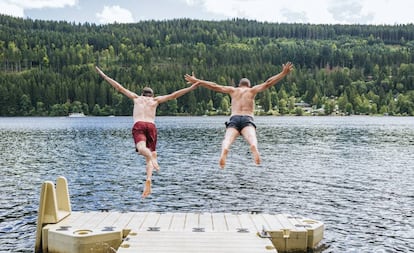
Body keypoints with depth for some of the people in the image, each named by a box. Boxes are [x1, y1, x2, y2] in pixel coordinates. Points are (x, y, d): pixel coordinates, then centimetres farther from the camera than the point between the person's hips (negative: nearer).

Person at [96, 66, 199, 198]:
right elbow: (173, 95, 21)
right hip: (151, 126, 1)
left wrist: (103, 75, 34)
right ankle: (148, 180, -17)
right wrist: (192, 87, 25)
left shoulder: (136, 98, 25)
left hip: (138, 125, -1)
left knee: (141, 148, -23)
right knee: (149, 153, 4)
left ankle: (152, 157, -56)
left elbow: (119, 87, 26)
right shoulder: (155, 100, 24)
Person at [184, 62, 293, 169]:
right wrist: (283, 73, 13)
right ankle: (254, 146, -64)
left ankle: (224, 150, -58)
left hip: (233, 119, 1)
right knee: (251, 137, -28)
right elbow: (268, 83, 12)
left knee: (228, 139, -24)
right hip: (247, 120, -1)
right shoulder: (252, 90, 22)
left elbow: (214, 86, 24)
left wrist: (196, 81, 30)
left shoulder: (233, 90, 27)